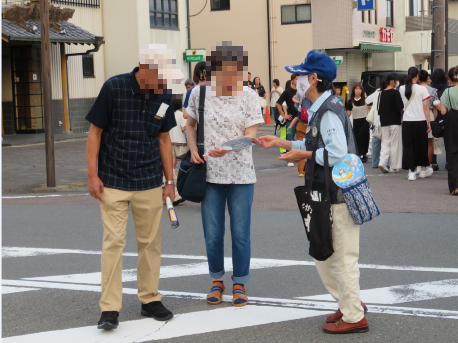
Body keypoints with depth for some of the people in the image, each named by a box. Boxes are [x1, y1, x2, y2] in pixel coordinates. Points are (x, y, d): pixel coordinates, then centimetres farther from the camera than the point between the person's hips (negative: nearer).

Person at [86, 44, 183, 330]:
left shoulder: (164, 96, 2)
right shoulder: (114, 88, -11)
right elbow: (95, 132, -5)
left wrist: (170, 180, 10)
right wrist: (93, 175, -8)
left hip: (150, 182, 4)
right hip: (113, 182, -4)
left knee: (151, 242, 9)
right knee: (114, 242, -5)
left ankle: (150, 299, 22)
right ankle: (110, 309, 2)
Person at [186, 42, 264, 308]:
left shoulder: (249, 96, -3)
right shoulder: (200, 94, 1)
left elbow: (250, 135, -9)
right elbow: (190, 125, 16)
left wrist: (226, 149, -27)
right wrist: (193, 150, -2)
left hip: (241, 174, -1)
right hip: (209, 174, 1)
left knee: (241, 234, 2)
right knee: (212, 234, 6)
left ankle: (240, 283, 19)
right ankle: (217, 281, 26)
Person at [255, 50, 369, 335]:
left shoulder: (329, 110, -19)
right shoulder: (321, 109, 14)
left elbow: (336, 153, -28)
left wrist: (303, 155, -15)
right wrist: (279, 142, 19)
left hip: (338, 195, -11)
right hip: (327, 194, 11)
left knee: (342, 257, 0)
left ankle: (354, 317, 12)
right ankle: (349, 303, 32)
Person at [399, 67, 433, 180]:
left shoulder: (402, 89, 1)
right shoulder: (422, 89, -7)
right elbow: (426, 107, -5)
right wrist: (429, 122, -1)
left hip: (406, 121, 2)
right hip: (420, 121, -2)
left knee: (408, 146, 6)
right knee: (421, 145, 13)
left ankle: (411, 171, 2)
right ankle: (423, 169, 26)